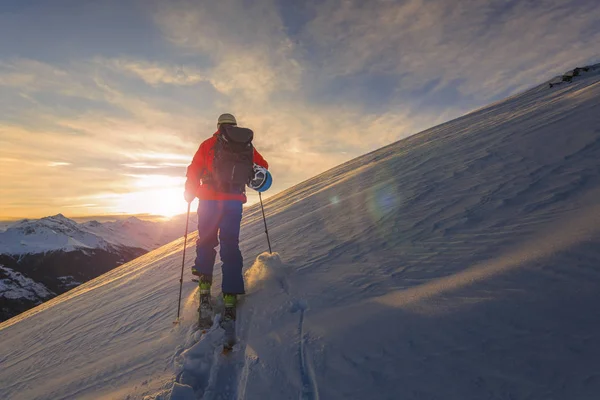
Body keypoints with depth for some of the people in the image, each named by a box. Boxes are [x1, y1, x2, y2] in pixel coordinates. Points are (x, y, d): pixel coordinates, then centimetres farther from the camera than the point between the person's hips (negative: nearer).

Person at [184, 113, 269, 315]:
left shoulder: (209, 143, 5)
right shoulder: (247, 146, 10)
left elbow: (194, 170, 4)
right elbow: (263, 166, 16)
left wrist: (189, 193, 17)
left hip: (209, 200, -1)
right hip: (234, 202, 1)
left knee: (206, 241, 15)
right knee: (231, 244, 5)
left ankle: (204, 282, 7)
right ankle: (230, 293, 1)